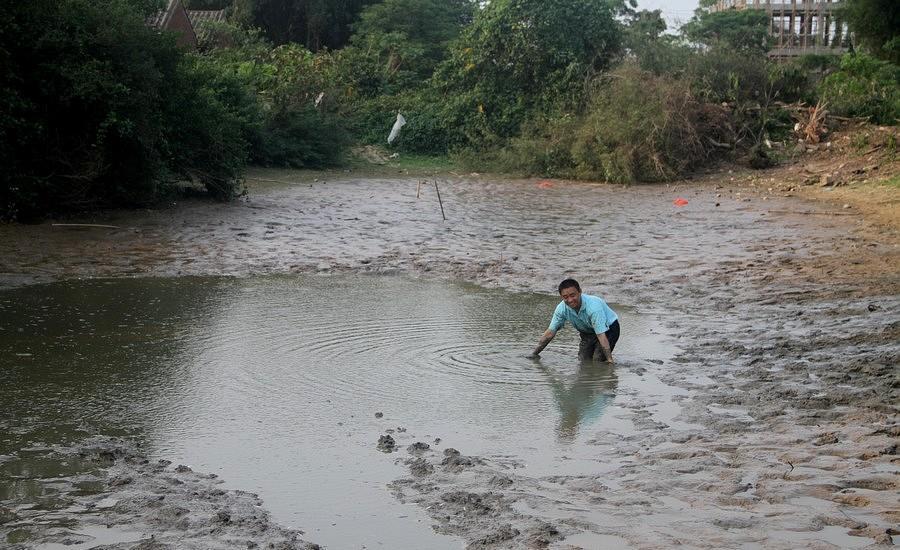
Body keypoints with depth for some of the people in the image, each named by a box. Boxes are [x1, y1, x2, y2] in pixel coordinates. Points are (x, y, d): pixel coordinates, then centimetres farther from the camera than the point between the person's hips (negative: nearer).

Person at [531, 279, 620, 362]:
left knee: (598, 359, -17)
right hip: (587, 331, 5)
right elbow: (550, 332, -12)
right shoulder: (562, 308, -21)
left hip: (608, 328, -5)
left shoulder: (593, 307, -38)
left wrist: (610, 359, -42)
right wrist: (534, 354, -12)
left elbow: (601, 335, -40)